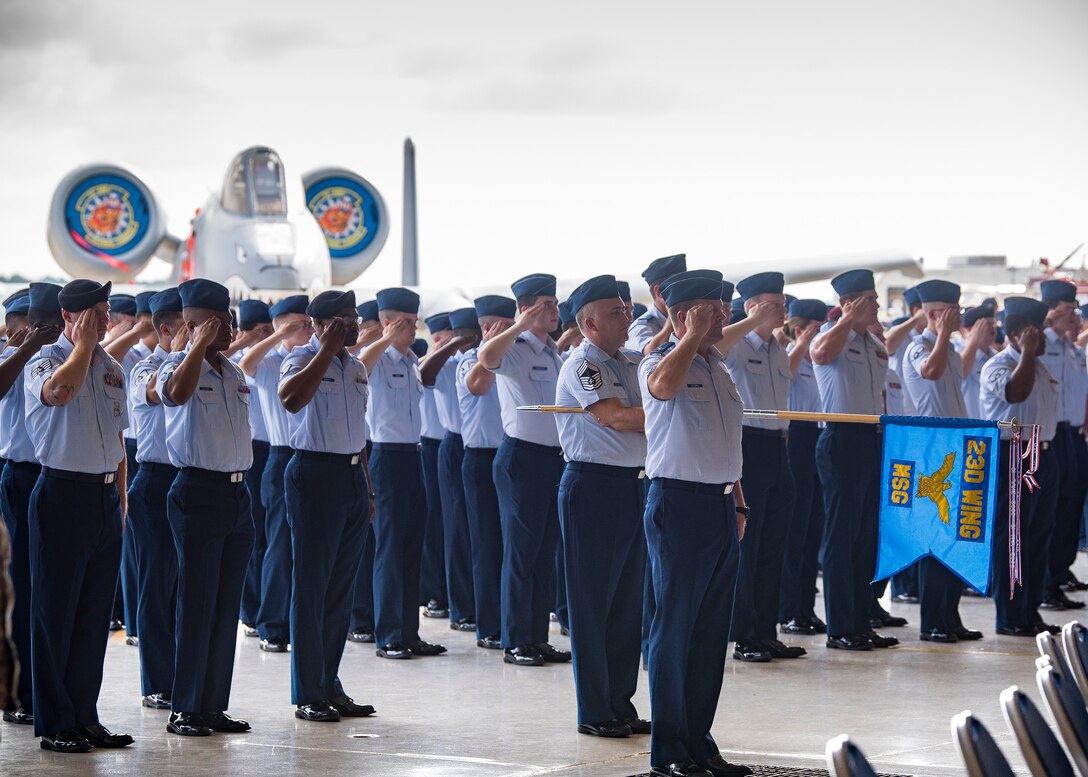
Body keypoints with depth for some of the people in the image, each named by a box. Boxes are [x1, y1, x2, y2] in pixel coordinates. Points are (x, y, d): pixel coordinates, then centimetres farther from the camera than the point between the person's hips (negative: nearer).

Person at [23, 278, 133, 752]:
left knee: (95, 612, 9)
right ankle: (54, 725, 5)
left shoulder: (112, 369, 14)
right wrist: (83, 345, -17)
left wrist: (121, 499, 16)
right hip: (63, 494, -6)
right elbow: (58, 392, -31)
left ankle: (84, 716, 17)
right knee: (56, 611, -1)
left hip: (106, 497, 6)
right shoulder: (44, 362, -6)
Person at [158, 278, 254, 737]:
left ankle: (214, 705, 13)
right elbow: (177, 392, -32)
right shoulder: (178, 366, -7)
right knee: (197, 603, -5)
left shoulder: (234, 373, 15)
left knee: (227, 604, 7)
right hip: (199, 492, -7)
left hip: (238, 491, 7)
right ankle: (185, 710, 0)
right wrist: (201, 345, -26)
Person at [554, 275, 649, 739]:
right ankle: (594, 713, 5)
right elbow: (617, 417, -20)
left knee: (629, 600, 10)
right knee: (593, 601, -1)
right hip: (593, 486, -8)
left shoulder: (631, 363, 14)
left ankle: (620, 704, 18)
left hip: (634, 485, 8)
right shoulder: (581, 365, -11)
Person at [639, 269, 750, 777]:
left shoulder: (719, 369, 17)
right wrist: (692, 335, -19)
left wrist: (738, 503, 20)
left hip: (721, 506, 8)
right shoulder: (660, 362, -6)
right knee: (674, 627, -3)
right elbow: (663, 386, -32)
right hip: (678, 502, -8)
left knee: (712, 630, 9)